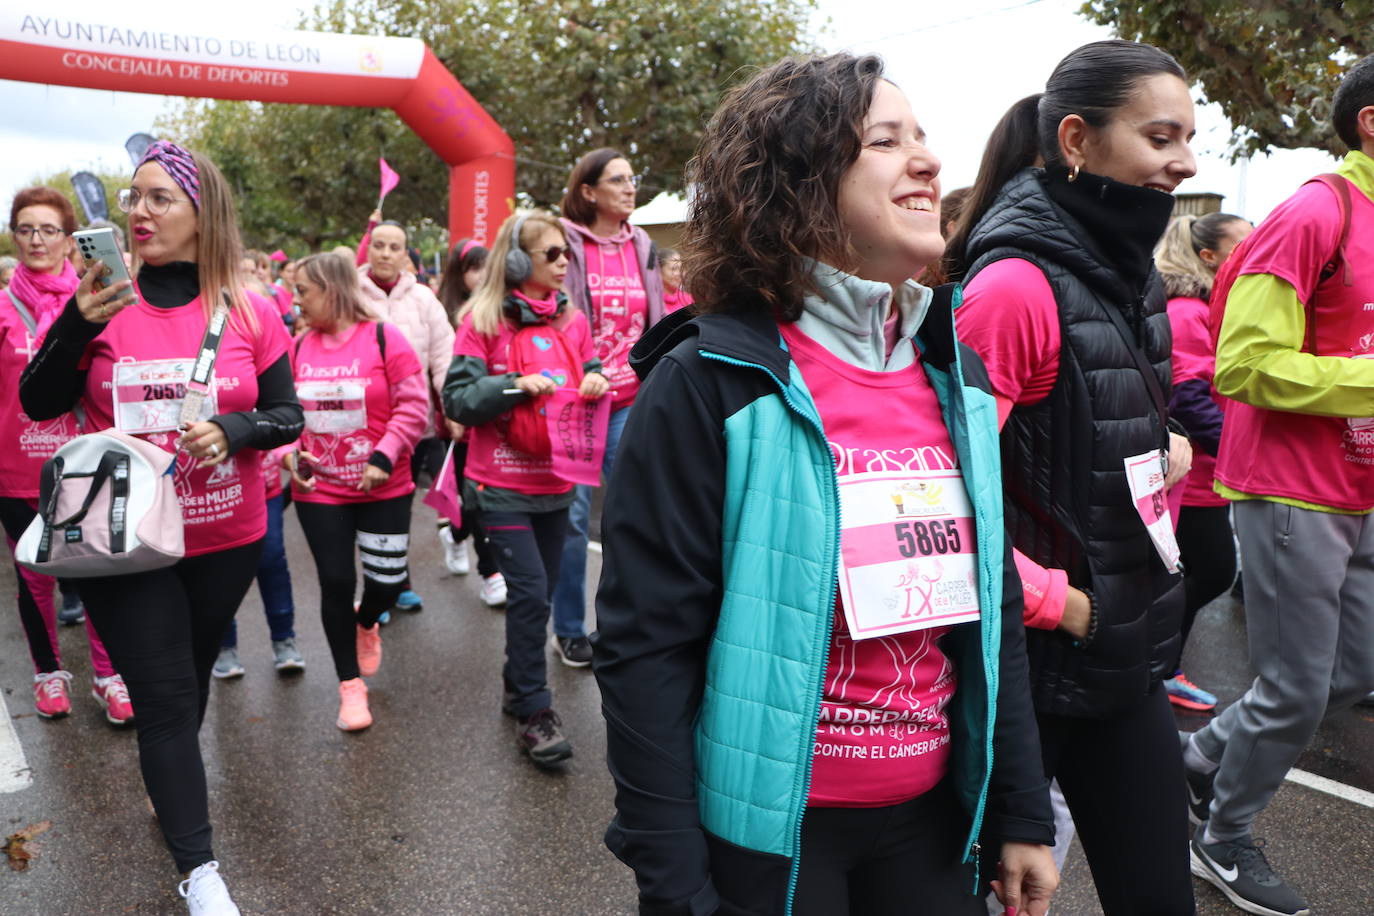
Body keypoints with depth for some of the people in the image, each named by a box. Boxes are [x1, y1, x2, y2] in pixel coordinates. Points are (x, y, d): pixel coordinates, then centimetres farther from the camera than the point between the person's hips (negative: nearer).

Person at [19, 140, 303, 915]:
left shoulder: (251, 312, -5)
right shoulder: (107, 299, -6)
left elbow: (288, 416, -2)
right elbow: (39, 404, -6)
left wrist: (235, 429, -22)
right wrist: (77, 326, -21)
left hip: (226, 539, 2)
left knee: (191, 676, 22)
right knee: (164, 697, 0)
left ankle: (171, 782, 50)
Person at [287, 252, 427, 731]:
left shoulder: (384, 338, -10)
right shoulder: (299, 346, 4)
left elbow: (413, 405, -12)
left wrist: (383, 458, -19)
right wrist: (288, 452, -4)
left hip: (383, 490, -2)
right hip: (318, 490, 3)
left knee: (387, 582, 2)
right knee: (336, 582, 3)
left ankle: (365, 622, 41)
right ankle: (350, 685, 20)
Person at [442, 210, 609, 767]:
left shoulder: (573, 319, 8)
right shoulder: (483, 320, -5)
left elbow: (588, 378, 16)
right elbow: (457, 399, -9)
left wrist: (596, 382, -6)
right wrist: (514, 385, -21)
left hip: (555, 481, 5)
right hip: (501, 484, -5)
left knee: (538, 593, 13)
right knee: (530, 592, -9)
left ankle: (517, 685, 31)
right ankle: (534, 711, 3)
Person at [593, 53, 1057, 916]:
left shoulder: (955, 375, 2)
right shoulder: (707, 384, -17)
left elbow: (993, 609, 7)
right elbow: (645, 648, -16)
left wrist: (1021, 812, 8)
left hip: (931, 814, 6)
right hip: (763, 832, -5)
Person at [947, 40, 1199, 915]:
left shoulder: (1124, 269, 9)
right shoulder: (1018, 283, -19)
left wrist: (1171, 446, 5)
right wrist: (1055, 603, -16)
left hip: (1132, 654, 8)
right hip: (1039, 659, -8)